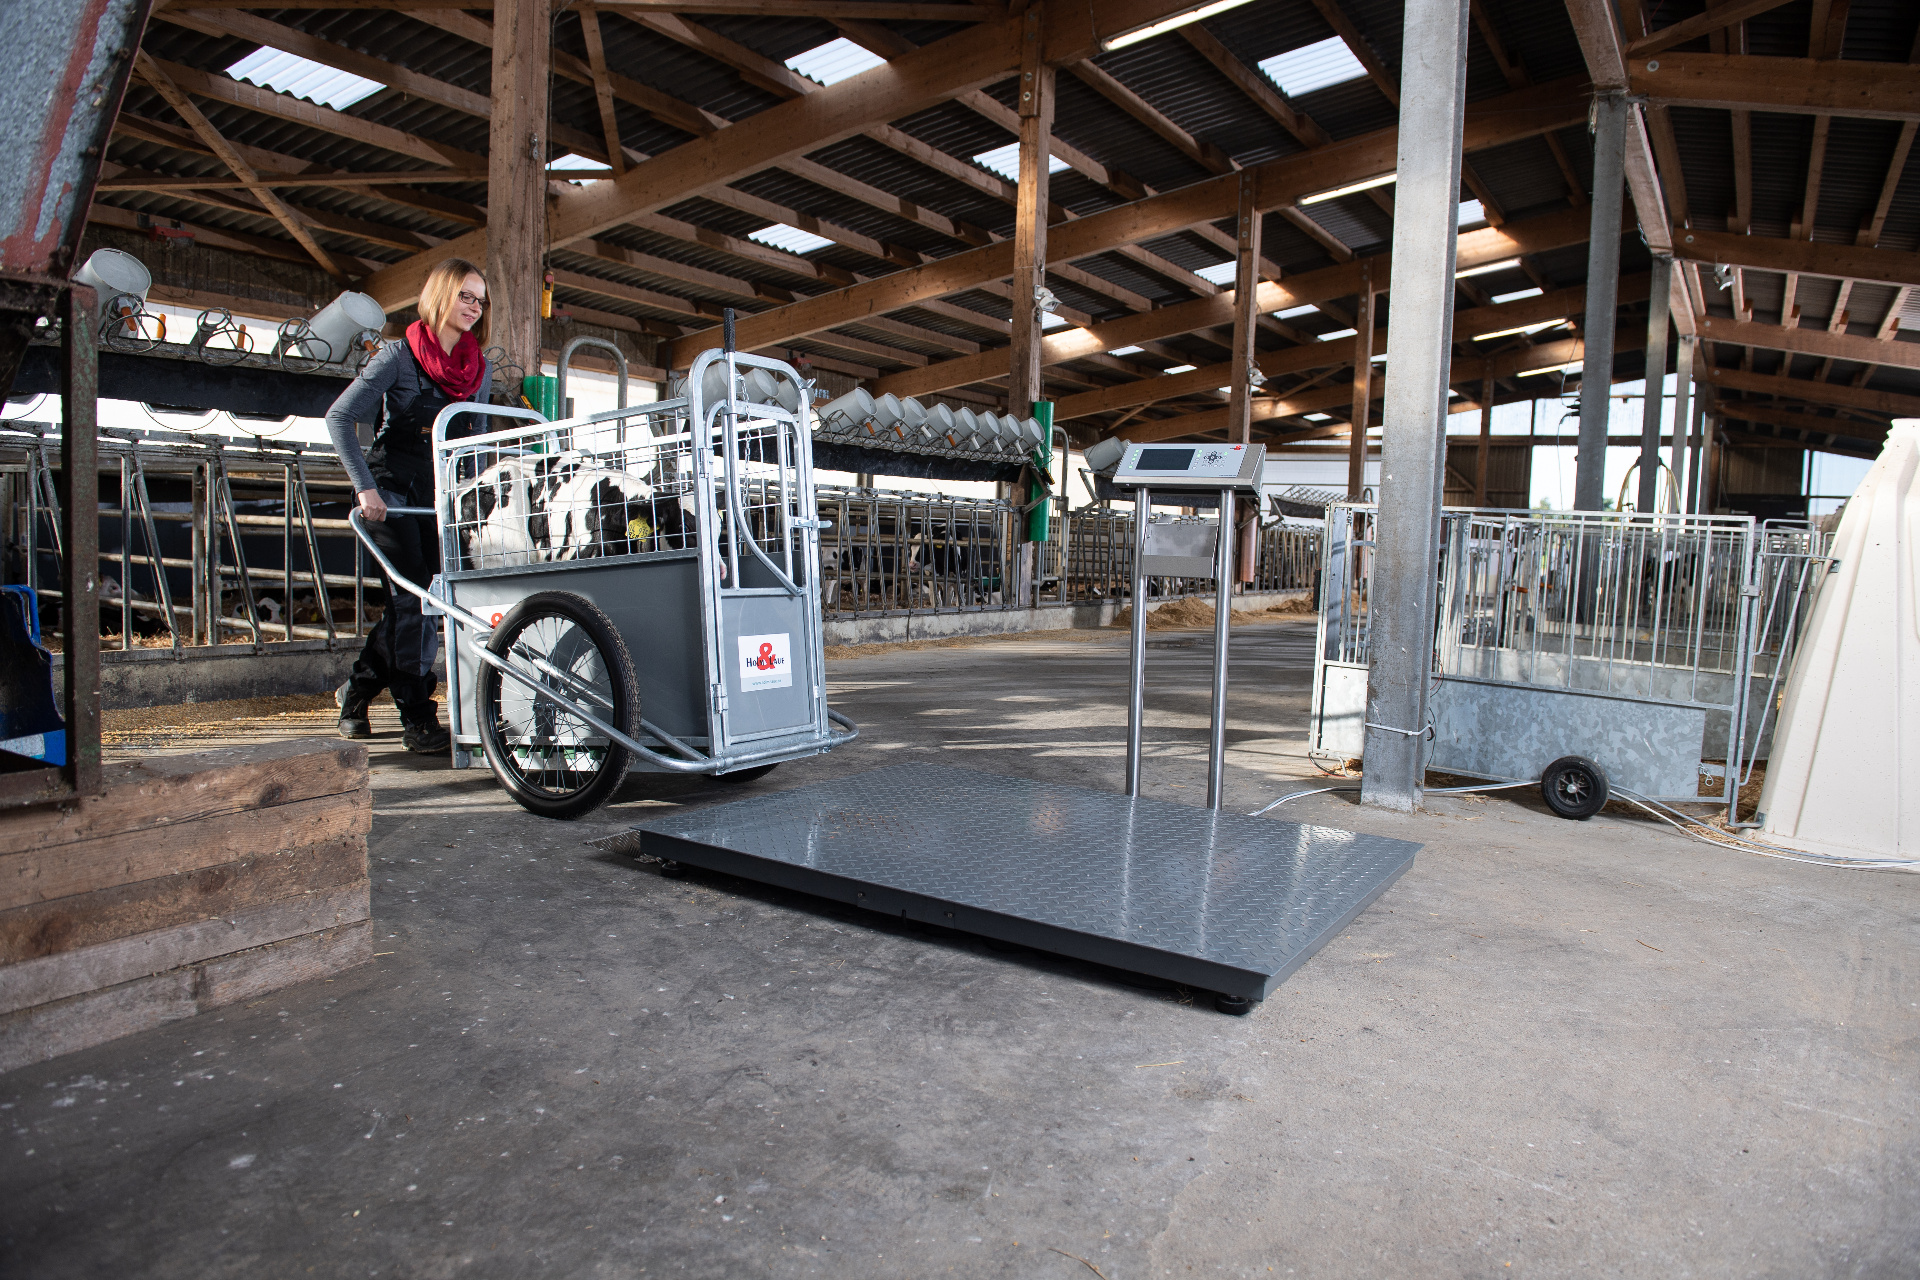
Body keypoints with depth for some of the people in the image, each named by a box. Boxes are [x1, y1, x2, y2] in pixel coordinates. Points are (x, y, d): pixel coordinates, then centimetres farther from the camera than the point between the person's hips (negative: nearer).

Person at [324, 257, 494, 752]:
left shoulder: (481, 369, 9)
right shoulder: (399, 357, -7)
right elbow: (339, 418, -11)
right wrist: (365, 486, -19)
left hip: (440, 495, 5)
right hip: (391, 491, -5)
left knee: (424, 600, 2)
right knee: (411, 595, -13)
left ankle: (356, 689, 23)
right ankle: (418, 718, -8)